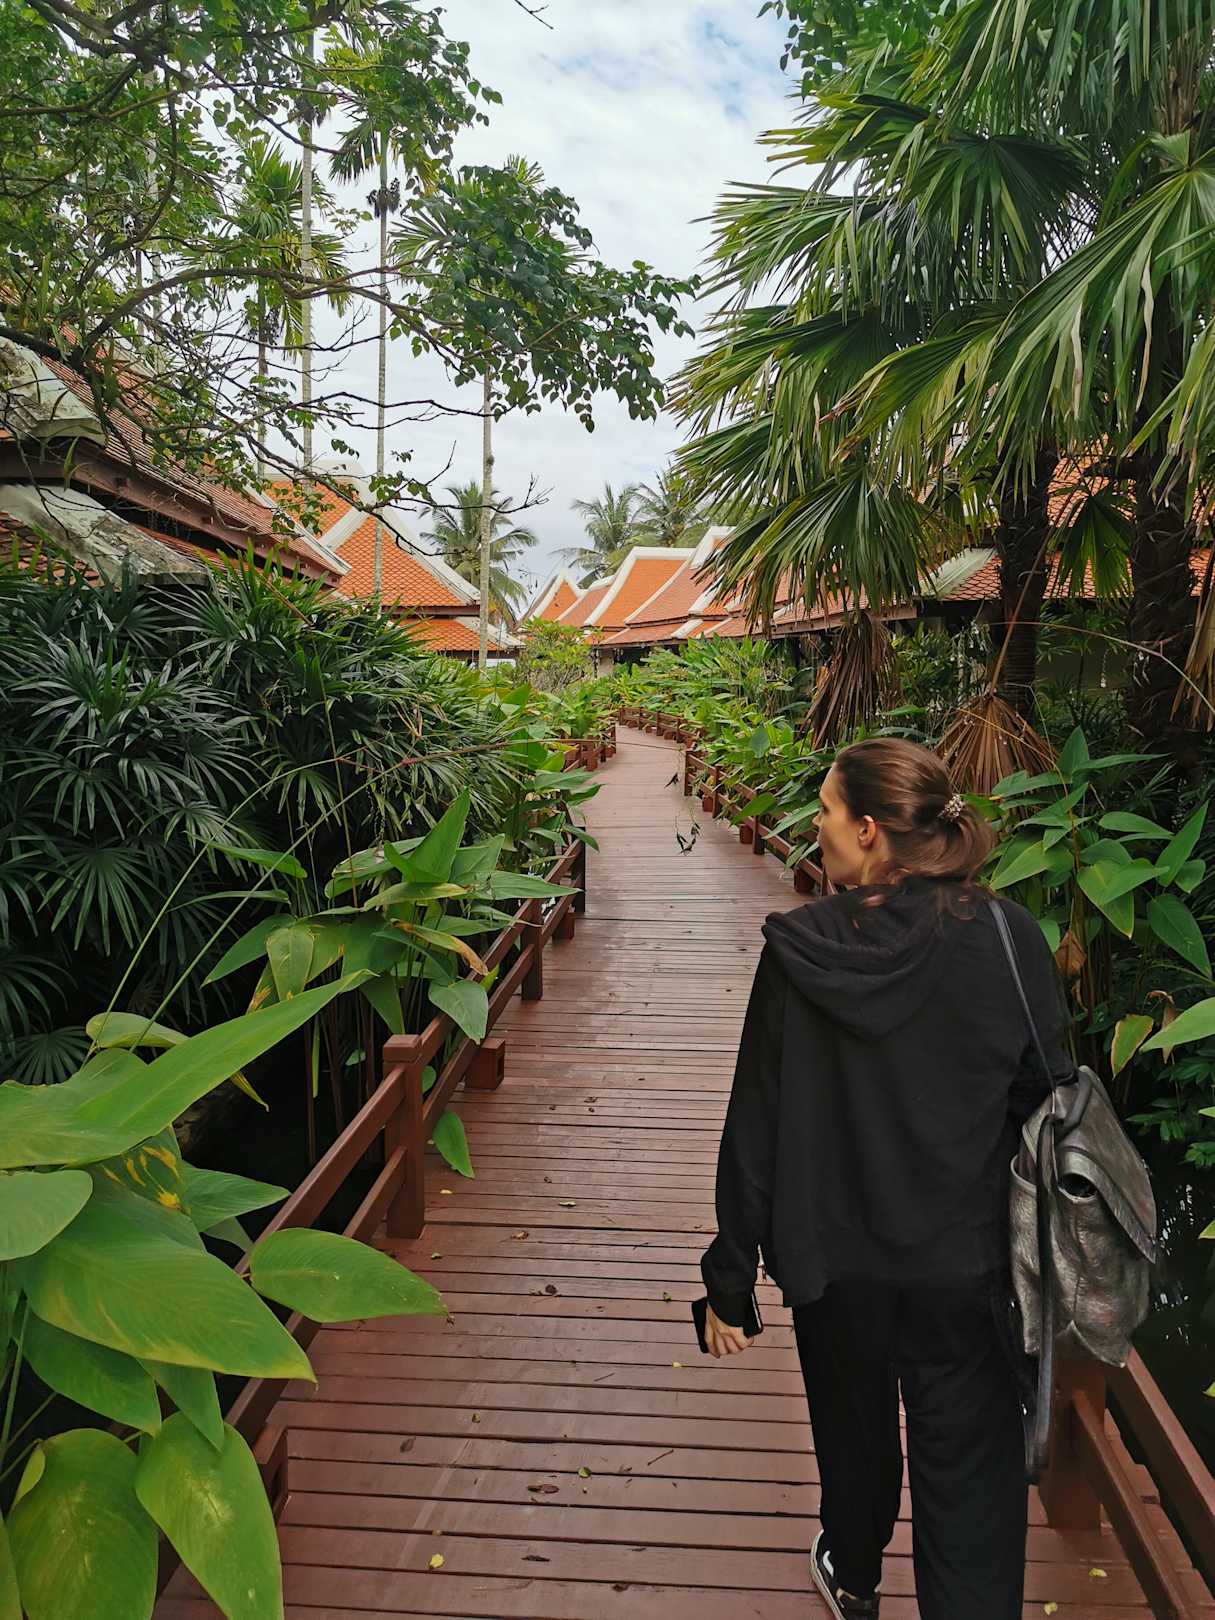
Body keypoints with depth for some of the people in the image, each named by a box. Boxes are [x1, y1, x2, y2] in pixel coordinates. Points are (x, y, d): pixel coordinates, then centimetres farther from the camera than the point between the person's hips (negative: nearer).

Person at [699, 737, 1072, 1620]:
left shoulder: (798, 952, -18)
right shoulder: (1009, 940, -14)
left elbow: (756, 1127, -13)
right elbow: (1048, 1111, -4)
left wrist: (730, 1280, -2)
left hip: (837, 1261, 1)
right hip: (967, 1265, -1)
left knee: (854, 1432, 27)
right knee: (972, 1478, 14)